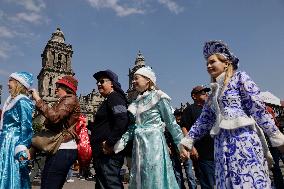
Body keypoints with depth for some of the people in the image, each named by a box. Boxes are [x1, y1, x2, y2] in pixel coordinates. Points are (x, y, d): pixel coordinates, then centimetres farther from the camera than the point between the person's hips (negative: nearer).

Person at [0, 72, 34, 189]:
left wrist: (22, 149, -23)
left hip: (13, 145, -9)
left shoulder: (22, 101, -12)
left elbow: (26, 127, -18)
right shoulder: (12, 101, 15)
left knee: (11, 178, -2)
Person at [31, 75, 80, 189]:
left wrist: (38, 100, -14)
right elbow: (51, 124, 14)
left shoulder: (70, 99, -6)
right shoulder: (63, 101, 21)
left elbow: (54, 117, -22)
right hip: (62, 149, 10)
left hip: (63, 150, -10)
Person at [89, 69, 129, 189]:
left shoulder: (115, 98, -10)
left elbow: (122, 121, -26)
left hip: (109, 153, -11)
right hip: (102, 153, 11)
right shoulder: (108, 100, 22)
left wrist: (110, 143, -24)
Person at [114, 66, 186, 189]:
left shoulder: (158, 97, -6)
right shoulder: (137, 102, 13)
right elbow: (132, 127, 11)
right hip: (139, 145, 7)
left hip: (153, 143, -7)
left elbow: (171, 123, -6)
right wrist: (120, 143, 1)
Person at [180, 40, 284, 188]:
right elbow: (203, 120, 18)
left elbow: (258, 108, -6)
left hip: (243, 138, -6)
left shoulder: (240, 78, 2)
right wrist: (187, 142, 13)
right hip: (222, 143, 6)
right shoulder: (213, 92, 19)